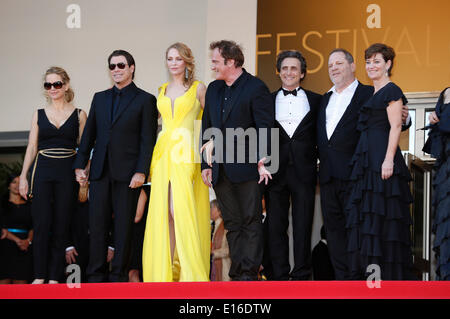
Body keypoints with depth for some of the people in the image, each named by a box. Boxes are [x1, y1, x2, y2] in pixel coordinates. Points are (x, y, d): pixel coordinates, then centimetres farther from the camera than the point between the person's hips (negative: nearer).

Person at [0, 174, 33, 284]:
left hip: (24, 247, 2)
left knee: (21, 281, -7)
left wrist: (28, 241, -11)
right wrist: (16, 240, -15)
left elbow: (33, 228, 10)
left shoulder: (28, 206, 17)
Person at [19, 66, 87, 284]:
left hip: (67, 174, -1)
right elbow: (31, 148, 9)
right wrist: (23, 176, 2)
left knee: (61, 227, 0)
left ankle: (55, 277, 8)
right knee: (41, 225, -4)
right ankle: (39, 276, 6)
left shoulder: (78, 115, 6)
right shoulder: (39, 114, 10)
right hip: (43, 172, 1)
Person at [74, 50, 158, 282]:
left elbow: (148, 140, -4)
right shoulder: (100, 98, 16)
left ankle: (119, 276, 6)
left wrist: (141, 171, -12)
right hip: (100, 172, 4)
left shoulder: (145, 100, 2)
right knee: (97, 225, 3)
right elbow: (89, 134, 17)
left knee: (124, 226, 0)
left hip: (127, 173, -4)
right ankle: (96, 277, 9)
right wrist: (80, 165, 9)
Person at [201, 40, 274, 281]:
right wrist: (206, 164, 12)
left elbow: (264, 127, -10)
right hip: (221, 170, 7)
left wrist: (262, 161, -19)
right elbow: (207, 128, 18)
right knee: (232, 224, 9)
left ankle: (249, 272, -1)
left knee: (251, 222, -2)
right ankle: (237, 273, 12)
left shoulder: (256, 88, -6)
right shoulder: (214, 89, 15)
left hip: (246, 168, -7)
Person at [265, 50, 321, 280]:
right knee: (276, 226, 2)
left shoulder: (315, 101, 10)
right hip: (276, 172, 1)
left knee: (303, 225, 1)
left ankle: (301, 275, 7)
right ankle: (279, 275, 9)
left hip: (304, 172, -1)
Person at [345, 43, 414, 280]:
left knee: (381, 212, -9)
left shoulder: (391, 91, -6)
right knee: (366, 212, 7)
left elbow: (395, 127, -13)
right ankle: (371, 265, 10)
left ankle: (387, 272, -6)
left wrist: (389, 159, -21)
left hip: (382, 157, -9)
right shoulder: (372, 93, 20)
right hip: (367, 158, 9)